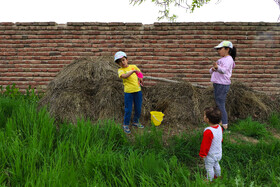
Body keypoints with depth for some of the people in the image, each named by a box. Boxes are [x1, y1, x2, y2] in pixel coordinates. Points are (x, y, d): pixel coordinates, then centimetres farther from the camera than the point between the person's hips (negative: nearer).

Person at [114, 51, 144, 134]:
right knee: (128, 109, 1)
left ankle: (136, 122, 36)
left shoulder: (133, 66, 8)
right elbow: (124, 76, -24)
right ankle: (125, 125, 18)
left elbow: (140, 73, 20)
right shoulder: (120, 70, -3)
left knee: (138, 108, 15)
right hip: (128, 92, -4)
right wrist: (133, 71, -28)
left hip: (138, 90, 4)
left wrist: (140, 79, 0)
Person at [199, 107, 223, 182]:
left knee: (209, 168, 14)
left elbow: (205, 145, -25)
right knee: (216, 164, 30)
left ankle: (210, 180, 32)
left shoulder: (208, 131, -36)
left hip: (210, 155, -8)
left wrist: (202, 154, -11)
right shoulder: (219, 127, -11)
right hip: (218, 153, 8)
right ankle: (218, 176, 50)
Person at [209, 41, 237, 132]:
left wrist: (217, 67, -48)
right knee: (218, 105, 13)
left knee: (221, 105, -11)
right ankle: (220, 123, 22)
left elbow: (224, 70, -28)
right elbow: (211, 71, 17)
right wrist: (212, 69, -6)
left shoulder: (228, 59, -8)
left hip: (223, 85, -9)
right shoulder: (221, 59, 21)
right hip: (217, 84, 10)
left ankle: (224, 126, -8)